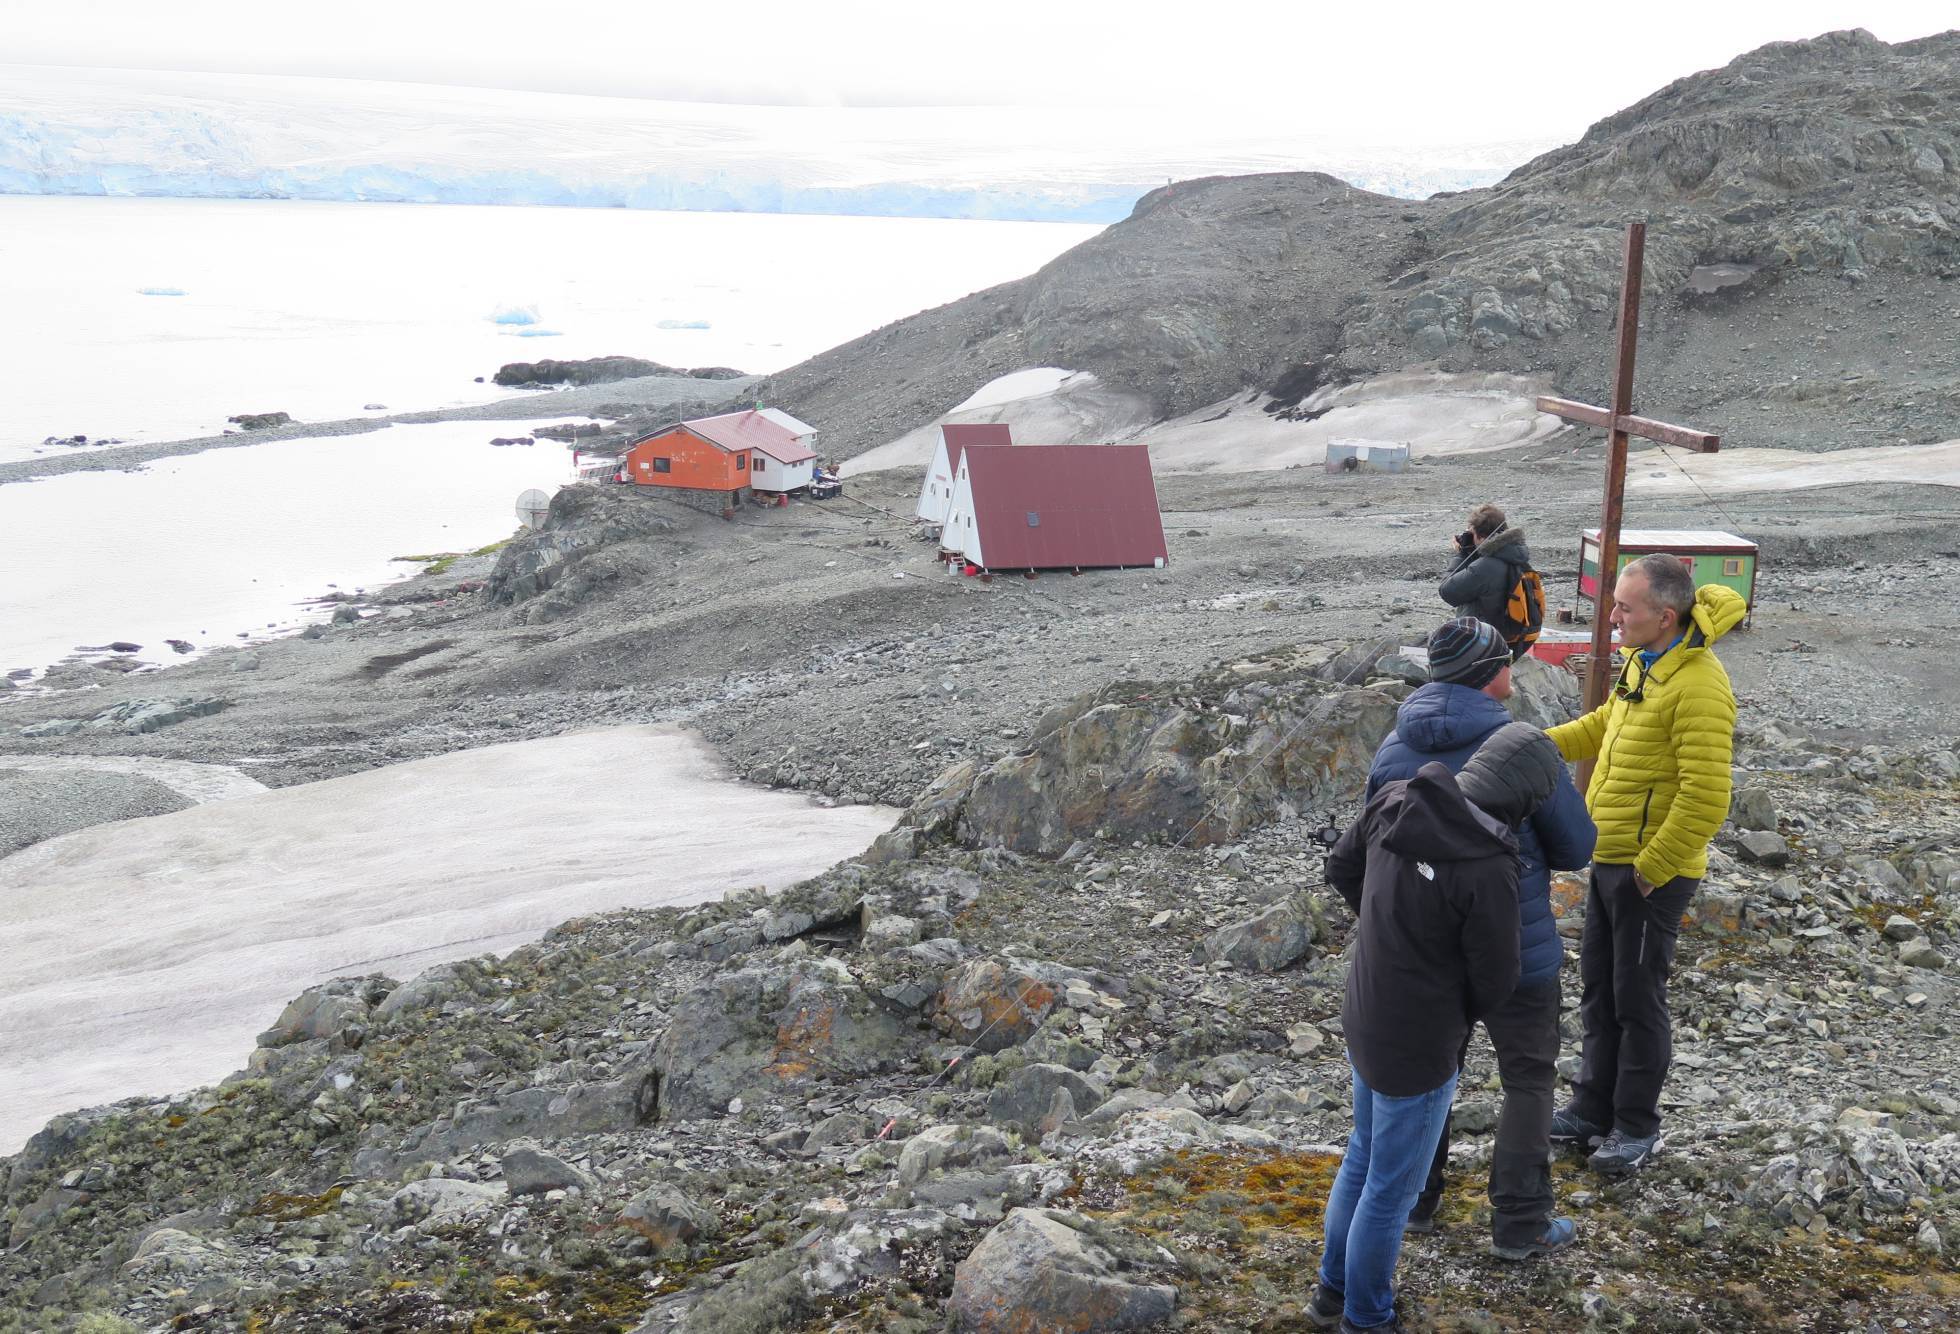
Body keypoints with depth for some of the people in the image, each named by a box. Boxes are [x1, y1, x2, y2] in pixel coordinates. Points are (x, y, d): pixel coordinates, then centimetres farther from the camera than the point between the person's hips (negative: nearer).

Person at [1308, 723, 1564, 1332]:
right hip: (1419, 1046, -7)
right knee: (1391, 1190, 13)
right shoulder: (1488, 868, -30)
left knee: (1364, 1154, 27)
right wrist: (1462, 1013, 7)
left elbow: (1341, 866, 7)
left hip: (1363, 1020, 8)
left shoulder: (1394, 800, -11)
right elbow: (1494, 979, -14)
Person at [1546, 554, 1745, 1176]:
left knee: (1636, 998, 5)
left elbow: (1705, 799, -27)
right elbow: (1607, 723, 22)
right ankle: (1593, 1108, 32)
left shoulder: (1698, 686, -25)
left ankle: (1637, 1128, 22)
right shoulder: (1643, 659, 5)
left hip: (1652, 869, -9)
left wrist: (1651, 869, -20)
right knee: (1597, 989, 18)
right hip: (1609, 856, 9)